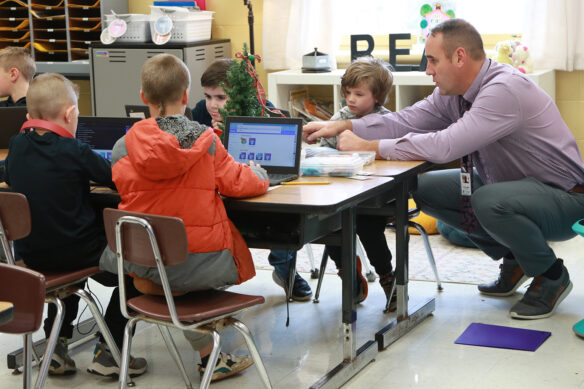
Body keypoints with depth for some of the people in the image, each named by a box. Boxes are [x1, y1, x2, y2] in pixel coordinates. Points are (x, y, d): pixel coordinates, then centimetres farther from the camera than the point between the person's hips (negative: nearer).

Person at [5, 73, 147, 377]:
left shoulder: (17, 146, -2)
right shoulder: (75, 152, -18)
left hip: (30, 256, 6)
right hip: (77, 252, -6)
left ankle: (56, 342, 29)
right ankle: (108, 353, 14)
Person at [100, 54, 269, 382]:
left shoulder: (124, 146, -5)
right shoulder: (206, 141, -8)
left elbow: (126, 188, 8)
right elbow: (236, 183, -2)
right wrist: (259, 174, 22)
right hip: (201, 264, -2)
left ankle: (210, 356, 30)